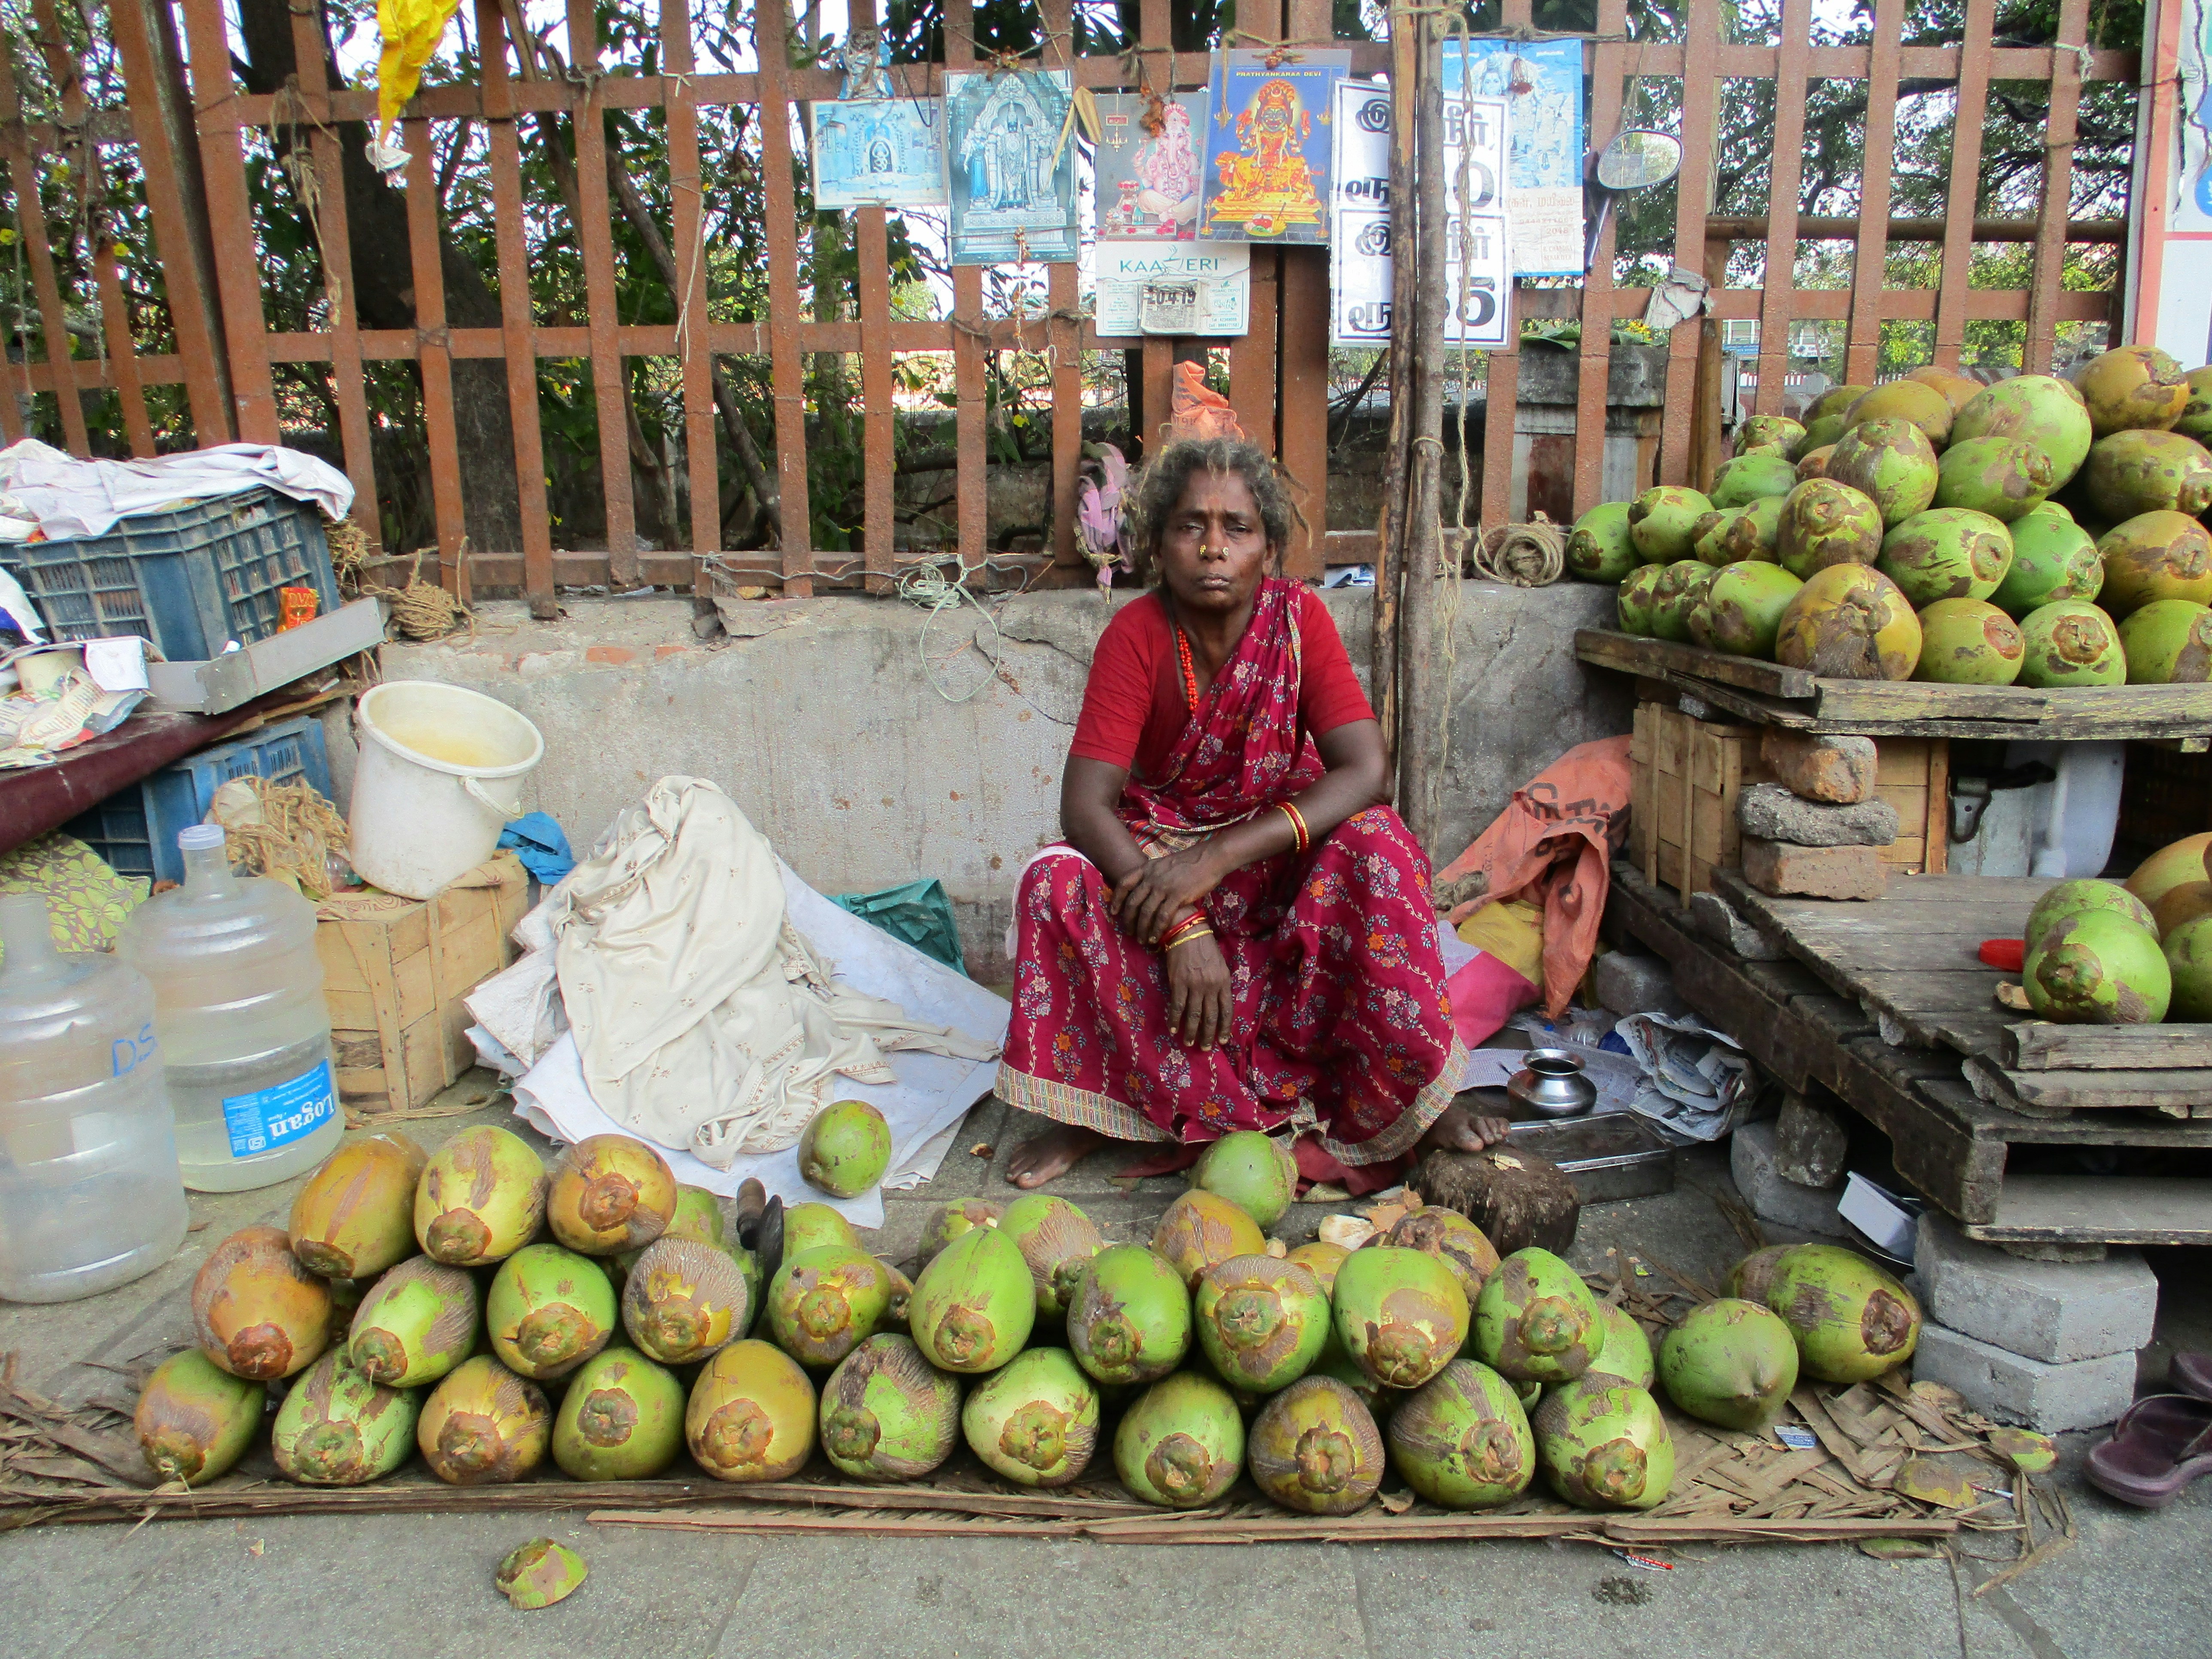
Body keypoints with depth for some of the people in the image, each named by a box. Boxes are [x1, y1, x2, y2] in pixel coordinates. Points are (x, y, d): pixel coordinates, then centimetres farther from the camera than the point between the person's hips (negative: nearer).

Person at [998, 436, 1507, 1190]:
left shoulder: (1298, 617, -16)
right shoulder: (1137, 634, -19)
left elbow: (1366, 773, -25)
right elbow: (1085, 805, -25)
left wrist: (1221, 856, -36)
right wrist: (1183, 928, -39)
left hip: (1276, 845, 1)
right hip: (1158, 849, 0)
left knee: (1374, 848, -29)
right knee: (1055, 880, -28)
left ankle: (1404, 1095, -15)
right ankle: (1091, 1105, -11)